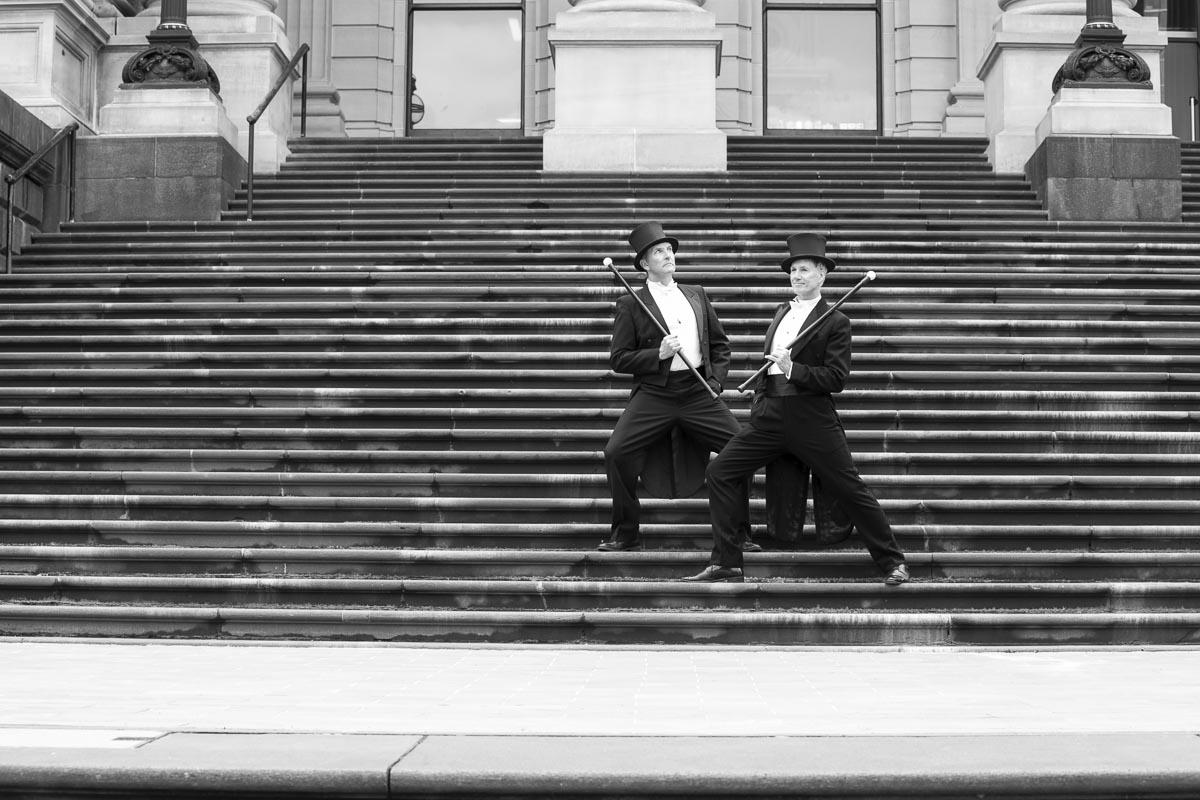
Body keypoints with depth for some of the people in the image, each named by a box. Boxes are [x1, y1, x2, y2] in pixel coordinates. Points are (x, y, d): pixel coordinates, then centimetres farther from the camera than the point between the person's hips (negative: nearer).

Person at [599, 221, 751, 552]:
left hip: (698, 392, 3)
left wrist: (716, 380, 6)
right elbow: (618, 359, 0)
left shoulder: (696, 295, 15)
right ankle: (626, 535, 1)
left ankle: (738, 533, 9)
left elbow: (720, 342, 21)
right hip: (653, 395, -2)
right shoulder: (630, 305, 3)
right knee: (615, 453, -17)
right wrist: (659, 354, -13)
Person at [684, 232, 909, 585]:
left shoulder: (835, 322, -4)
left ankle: (893, 562, 9)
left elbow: (836, 378, -12)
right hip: (769, 414, 7)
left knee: (849, 488, -4)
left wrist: (793, 369, -21)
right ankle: (725, 564, 3)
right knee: (720, 472, -1)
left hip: (812, 419, -7)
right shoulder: (782, 313, 17)